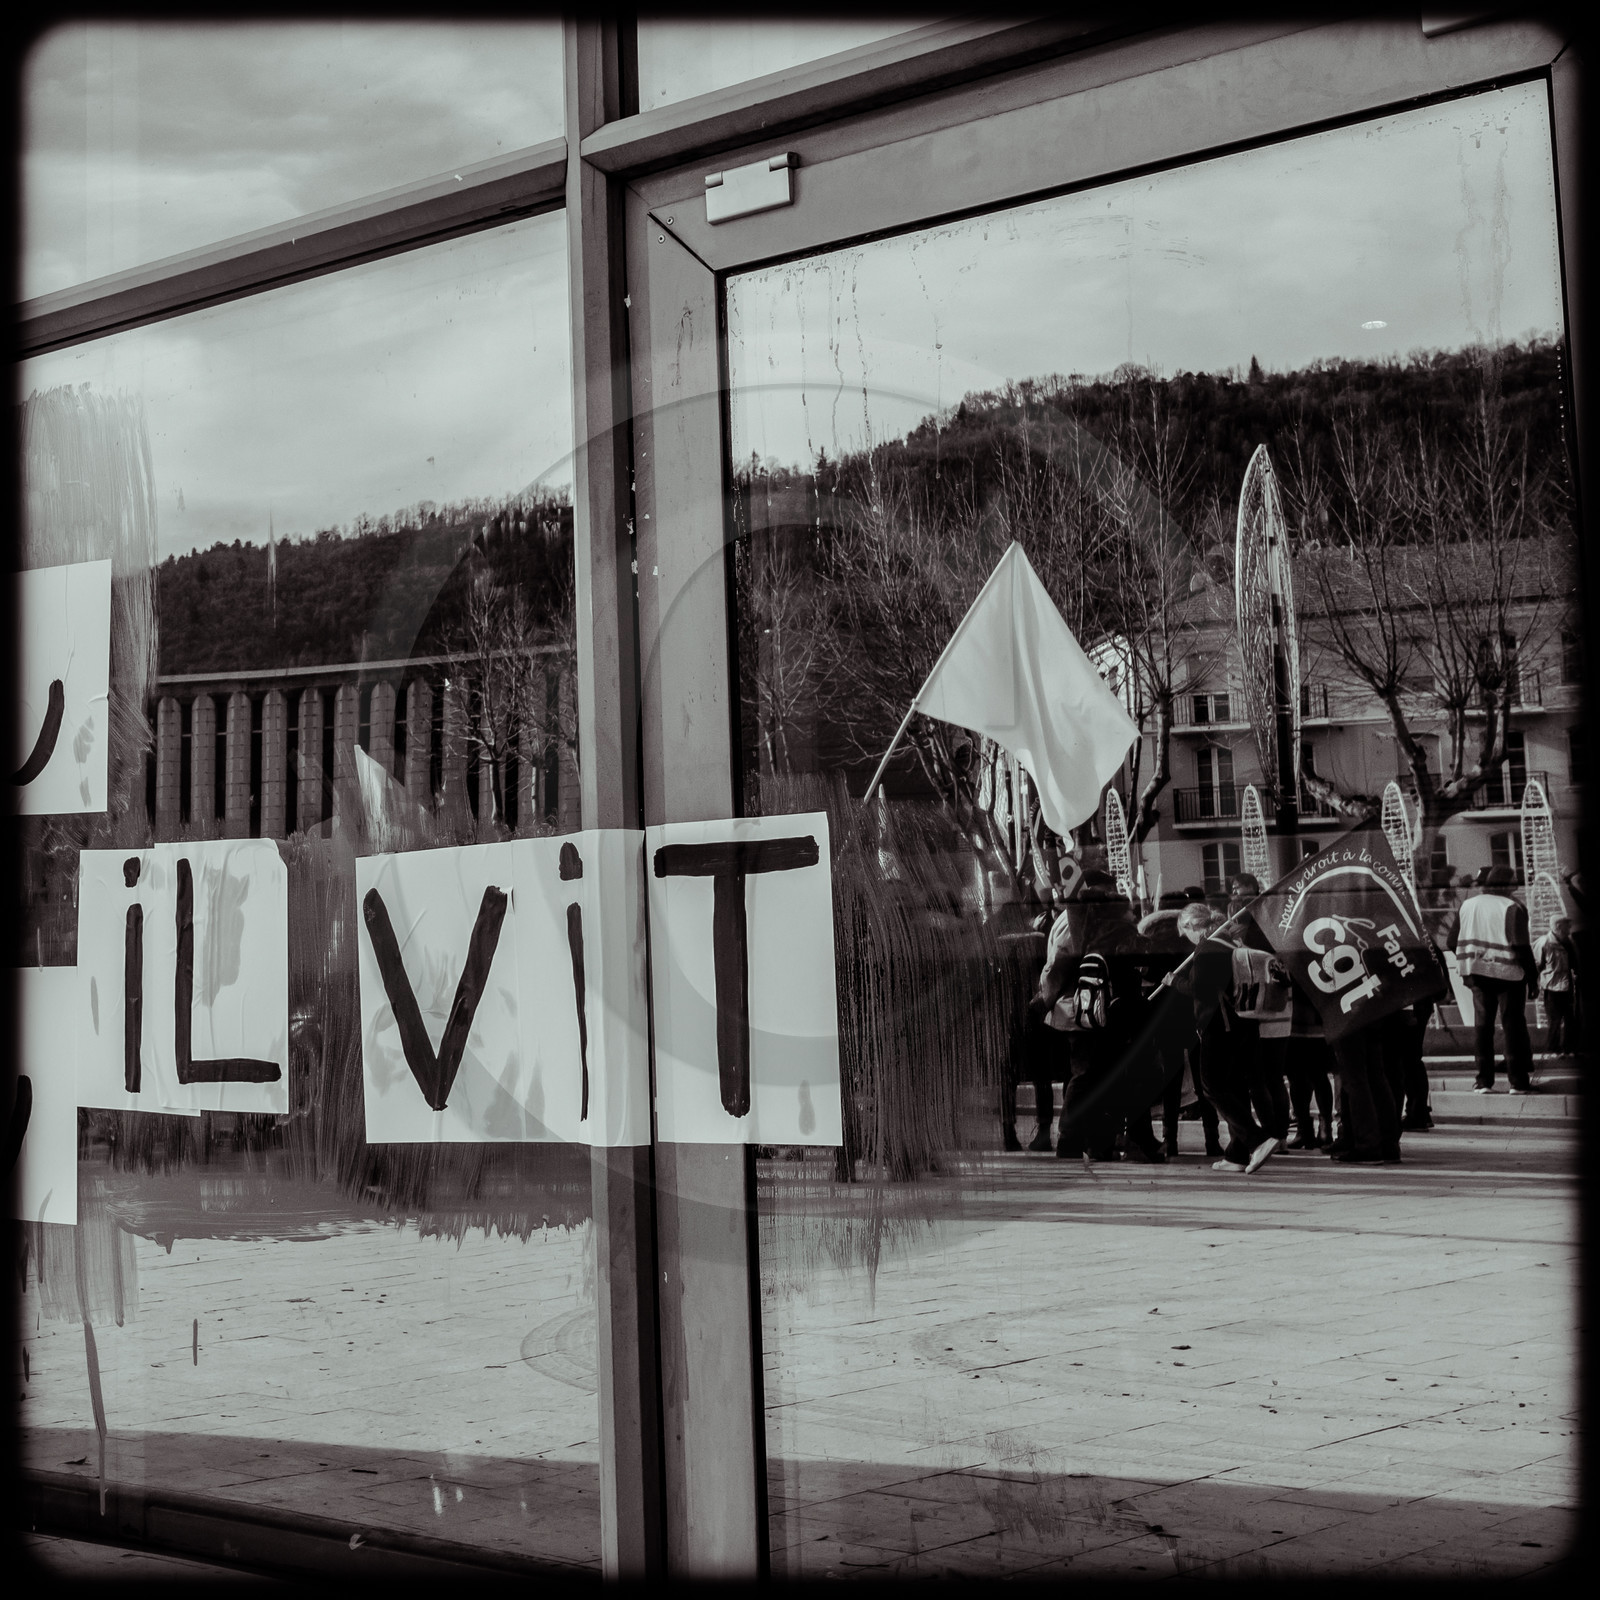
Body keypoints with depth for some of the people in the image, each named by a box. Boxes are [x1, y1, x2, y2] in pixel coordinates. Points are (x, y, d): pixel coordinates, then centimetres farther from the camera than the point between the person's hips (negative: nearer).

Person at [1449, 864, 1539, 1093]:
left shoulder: (1467, 906, 6)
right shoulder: (1512, 908, -11)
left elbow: (1453, 943, 7)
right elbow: (1520, 945, -17)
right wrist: (1532, 975, -9)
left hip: (1479, 973, 4)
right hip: (1508, 974, -4)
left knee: (1482, 1025, 8)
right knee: (1513, 1025, 3)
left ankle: (1483, 1081, 5)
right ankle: (1518, 1081, 2)